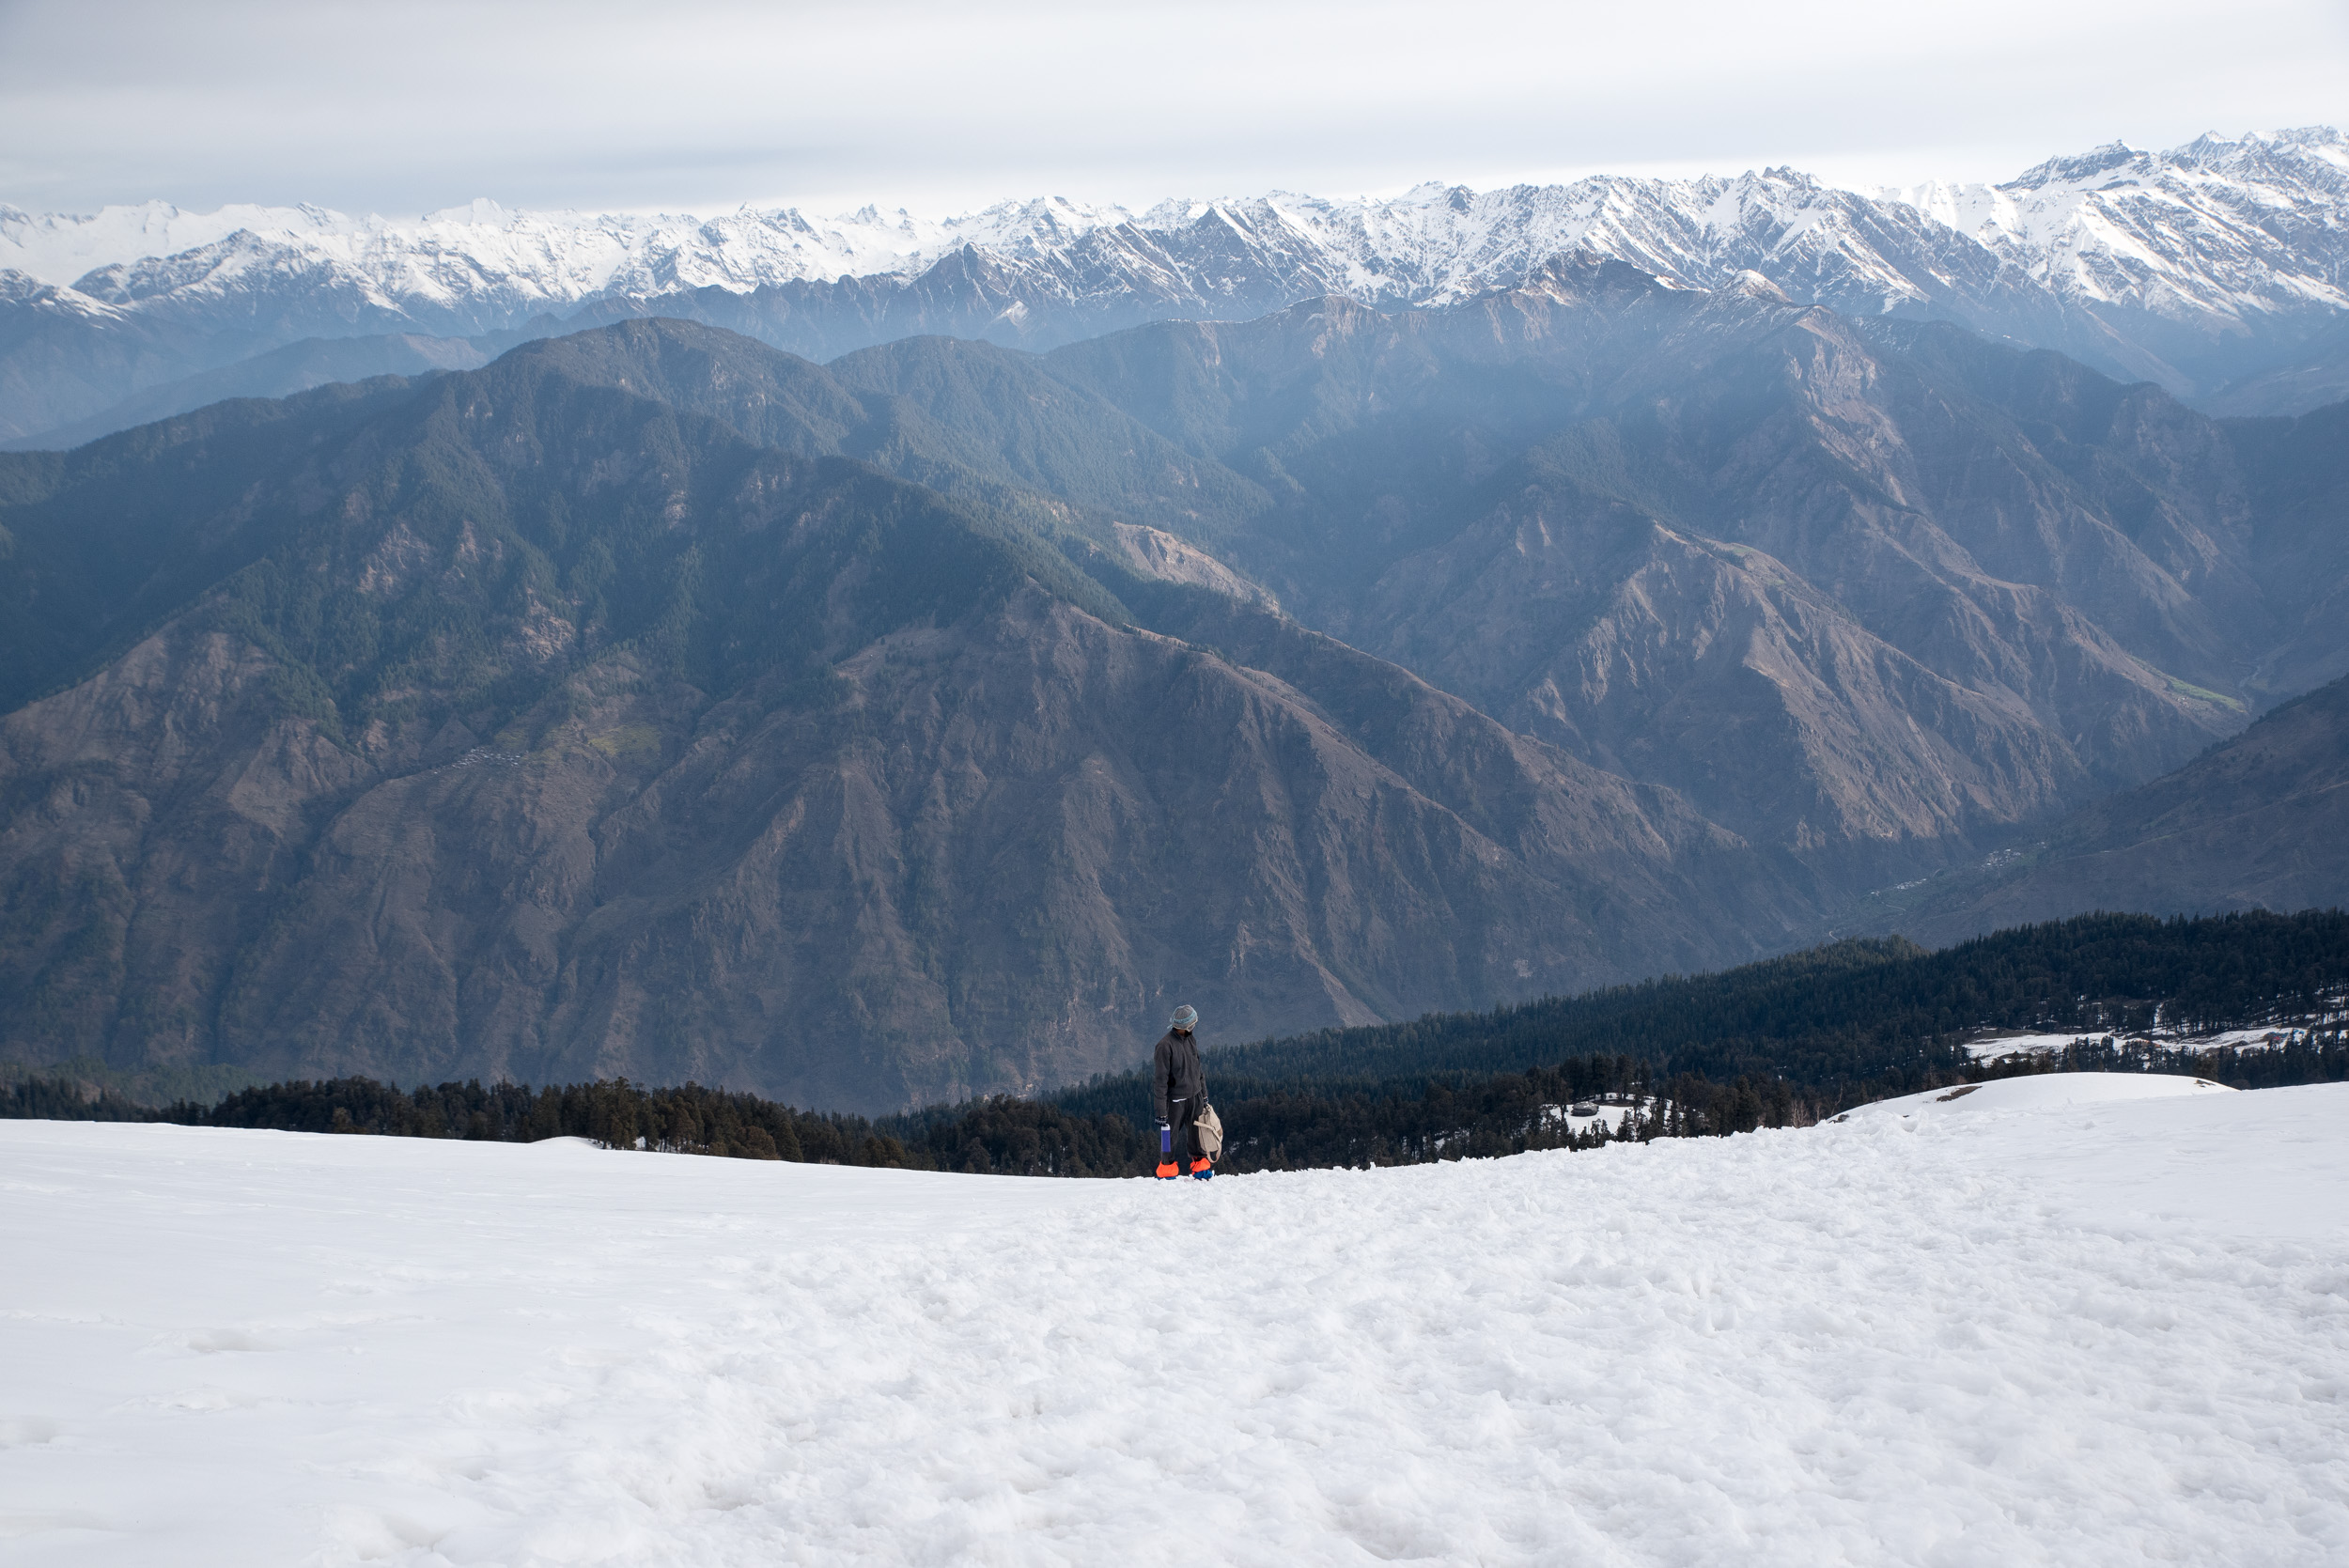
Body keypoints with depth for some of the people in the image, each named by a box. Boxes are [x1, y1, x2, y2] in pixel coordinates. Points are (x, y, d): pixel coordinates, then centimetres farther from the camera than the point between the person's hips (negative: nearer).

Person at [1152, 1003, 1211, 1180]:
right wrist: (1162, 1110, -15)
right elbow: (1160, 1081, -15)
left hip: (1194, 1096, 6)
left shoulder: (1190, 1040, 8)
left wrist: (1204, 1094, 20)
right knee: (1170, 1137, 0)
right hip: (1176, 1099, -6)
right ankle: (1167, 1171, 15)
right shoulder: (1165, 1046, -16)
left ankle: (1201, 1168, 22)